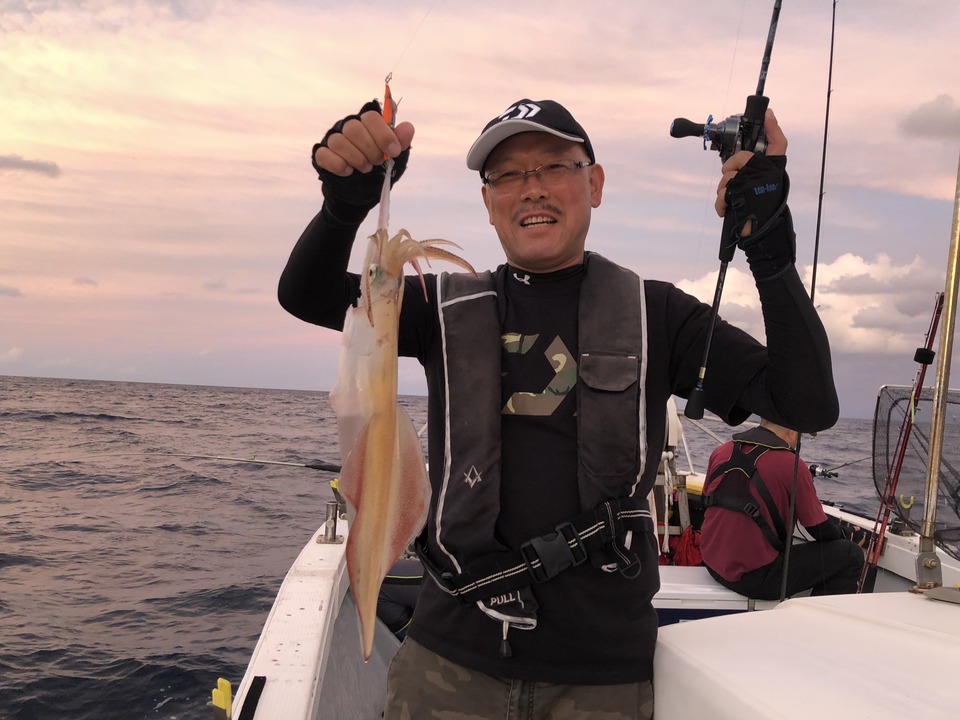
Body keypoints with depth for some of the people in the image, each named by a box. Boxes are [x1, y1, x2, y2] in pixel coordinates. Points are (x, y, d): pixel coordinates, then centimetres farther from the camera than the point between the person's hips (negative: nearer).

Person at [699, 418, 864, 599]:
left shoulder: (720, 452, 2)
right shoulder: (793, 465, -15)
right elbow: (820, 530, -7)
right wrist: (842, 535, 15)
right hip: (755, 579, -7)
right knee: (851, 555, 2)